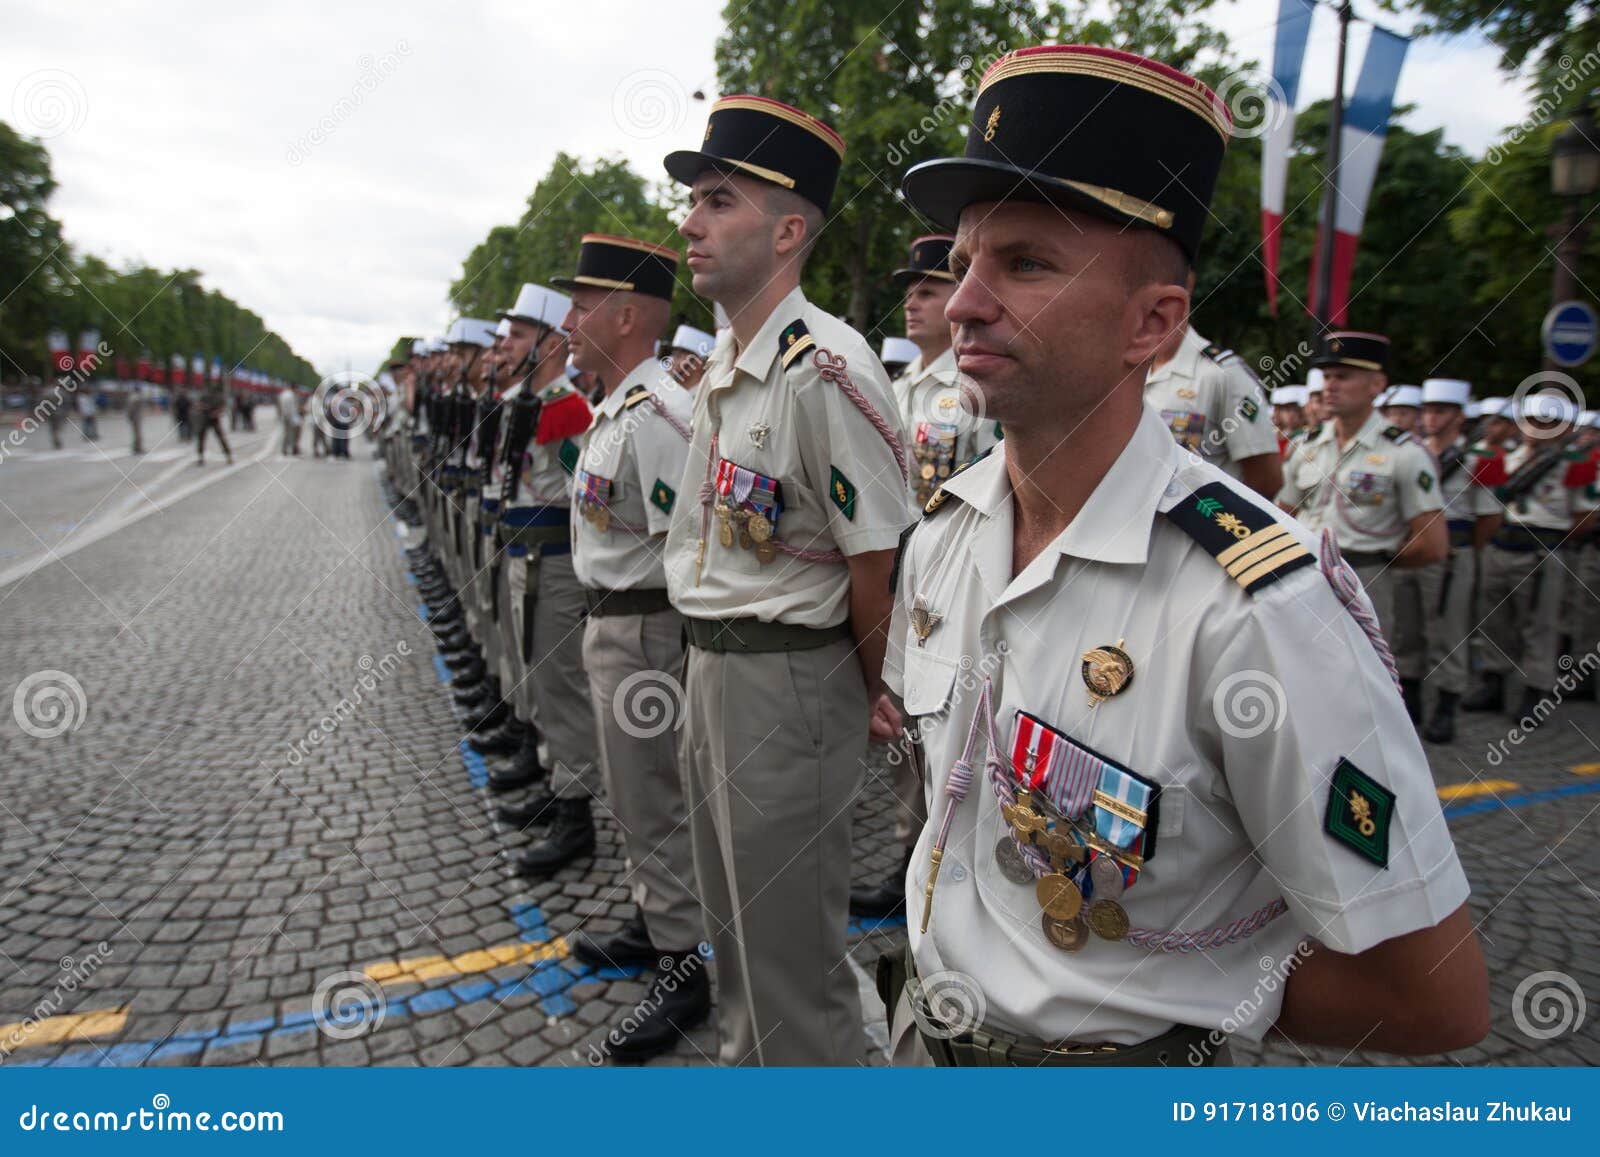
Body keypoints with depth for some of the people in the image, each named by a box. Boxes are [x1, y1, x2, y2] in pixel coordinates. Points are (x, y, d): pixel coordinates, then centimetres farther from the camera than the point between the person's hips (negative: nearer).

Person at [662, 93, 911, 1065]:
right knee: (734, 922, 26)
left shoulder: (827, 369, -22)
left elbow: (879, 563, -18)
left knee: (792, 957, 7)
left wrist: (876, 701, -6)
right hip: (710, 665, 10)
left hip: (789, 681, -9)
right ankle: (747, 1057, 49)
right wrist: (710, 662, 16)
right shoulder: (720, 371, 10)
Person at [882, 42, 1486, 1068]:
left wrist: (1173, 994, -12)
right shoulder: (941, 532, -8)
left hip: (1112, 1068, -6)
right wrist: (944, 973, 6)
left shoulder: (1256, 604, -28)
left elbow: (1438, 999, -20)